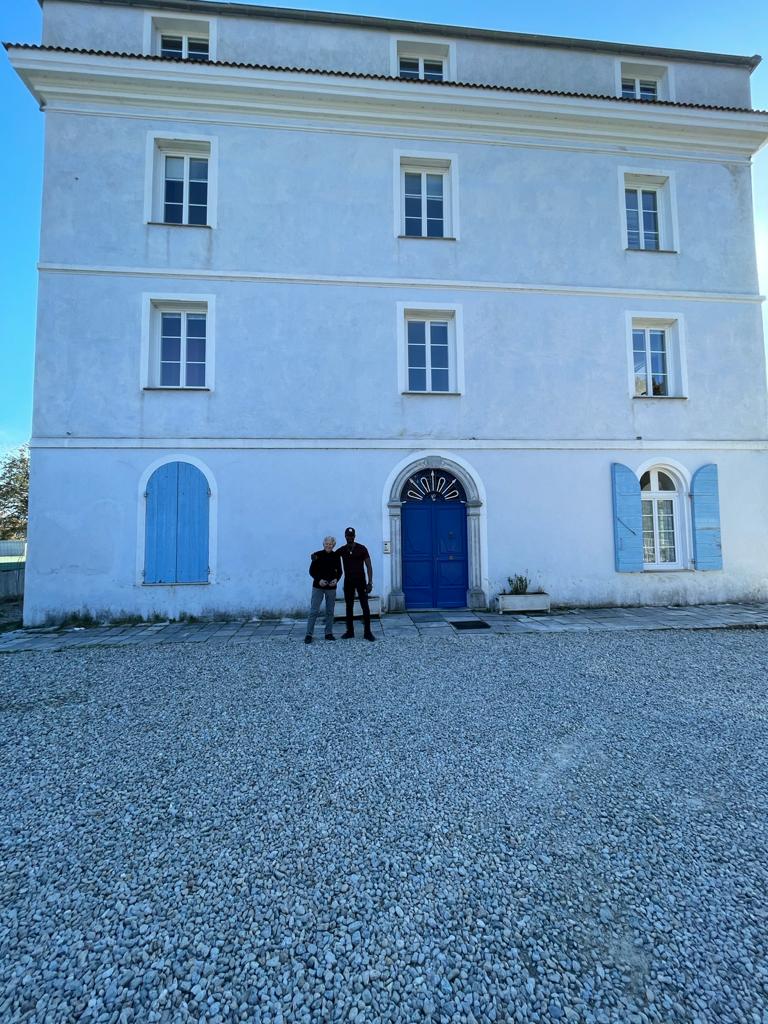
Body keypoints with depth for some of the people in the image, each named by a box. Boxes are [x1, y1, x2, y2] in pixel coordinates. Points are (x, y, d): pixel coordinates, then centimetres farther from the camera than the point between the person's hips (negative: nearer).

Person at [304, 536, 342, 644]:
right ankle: (308, 634, 2)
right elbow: (311, 571, -3)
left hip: (331, 587, 3)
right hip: (318, 587, -2)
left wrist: (336, 579, -13)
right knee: (314, 611, -4)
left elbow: (339, 571, 7)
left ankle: (329, 633, 19)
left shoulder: (336, 556, 1)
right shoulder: (317, 555, -6)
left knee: (330, 611, 8)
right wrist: (319, 579, -18)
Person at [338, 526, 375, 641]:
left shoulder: (362, 549, -7)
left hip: (360, 581, -3)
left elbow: (368, 566, -6)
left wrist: (370, 582, -13)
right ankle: (350, 631, 17)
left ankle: (367, 632, 1)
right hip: (348, 582, 3)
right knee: (349, 607, 8)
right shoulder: (342, 550, 2)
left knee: (365, 606, -4)